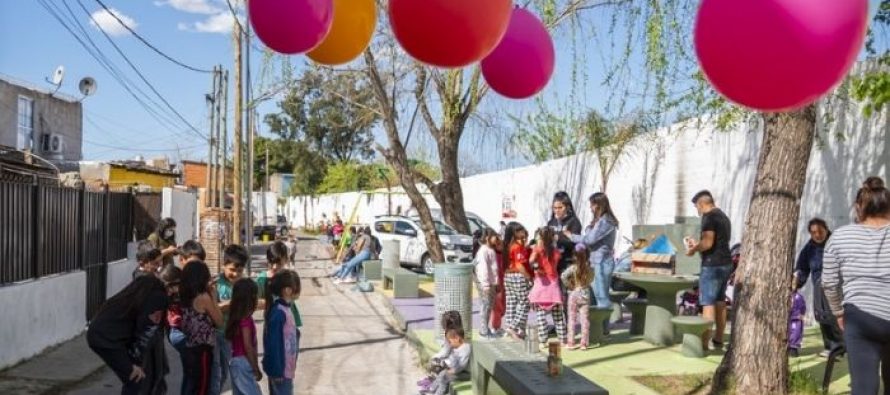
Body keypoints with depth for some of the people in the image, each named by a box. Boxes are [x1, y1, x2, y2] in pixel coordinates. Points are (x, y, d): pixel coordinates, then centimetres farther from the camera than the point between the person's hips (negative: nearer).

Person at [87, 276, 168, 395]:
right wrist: (137, 362, -2)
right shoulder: (158, 296, -9)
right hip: (109, 338, -9)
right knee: (135, 381, 1)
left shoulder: (144, 286, 17)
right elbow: (146, 332, -9)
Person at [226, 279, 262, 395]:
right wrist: (256, 368, -12)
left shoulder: (237, 315, 9)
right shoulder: (246, 318, -17)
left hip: (236, 361, 9)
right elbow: (247, 346, -18)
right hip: (243, 362, -9)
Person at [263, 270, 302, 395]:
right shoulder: (278, 313, -22)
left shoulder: (284, 309, 7)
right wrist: (277, 370, -20)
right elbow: (273, 343, -22)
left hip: (286, 367, 9)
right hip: (280, 368, -9)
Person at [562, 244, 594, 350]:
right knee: (584, 319, 6)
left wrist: (568, 285, -13)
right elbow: (591, 279, 8)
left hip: (574, 294, -2)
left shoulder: (573, 268, -13)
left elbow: (563, 276, -26)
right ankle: (584, 343, 9)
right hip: (585, 295, 2)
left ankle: (571, 342, 9)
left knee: (572, 319, 6)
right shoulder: (589, 268, -3)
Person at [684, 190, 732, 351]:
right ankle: (718, 339, 24)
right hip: (726, 263, 9)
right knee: (720, 302, 16)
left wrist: (693, 250, -6)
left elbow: (708, 242, -22)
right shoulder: (724, 217, 16)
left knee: (708, 303, -8)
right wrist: (697, 244, 21)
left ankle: (704, 342, -8)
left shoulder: (709, 217, -13)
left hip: (712, 265, -9)